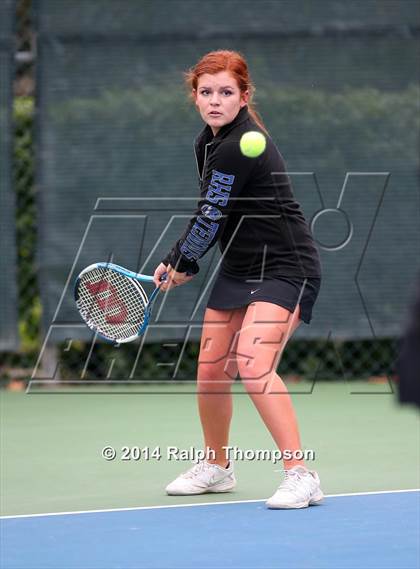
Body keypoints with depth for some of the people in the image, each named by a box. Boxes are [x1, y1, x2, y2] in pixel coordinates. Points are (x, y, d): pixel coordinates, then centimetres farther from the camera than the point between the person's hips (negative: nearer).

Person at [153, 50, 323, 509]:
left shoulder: (238, 149, -23)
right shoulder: (207, 143, 7)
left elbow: (209, 220, -16)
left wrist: (179, 263, 0)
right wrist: (181, 265, 12)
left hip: (284, 268, -9)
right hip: (237, 269, 9)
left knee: (253, 366, -26)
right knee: (210, 372, 9)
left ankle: (301, 476, -25)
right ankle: (216, 467, 31)